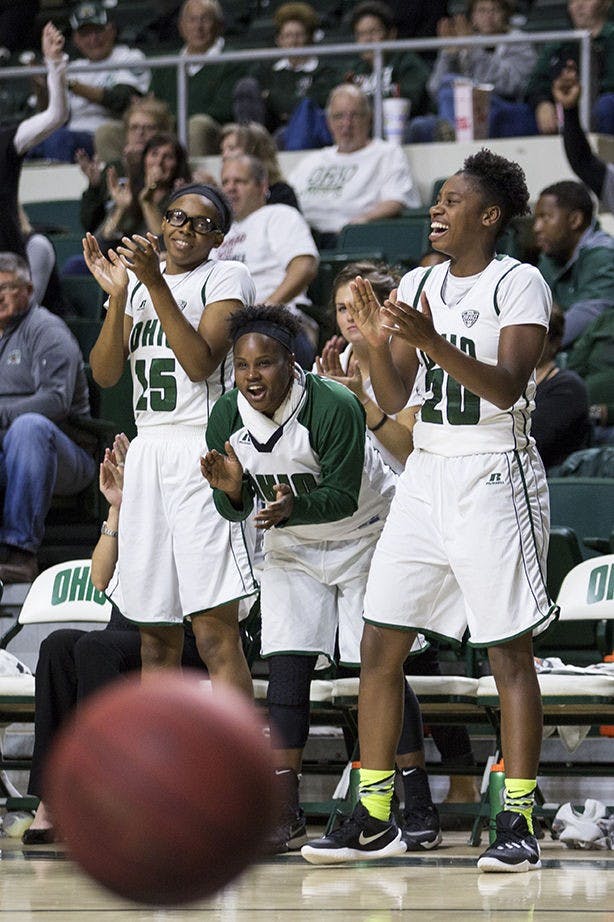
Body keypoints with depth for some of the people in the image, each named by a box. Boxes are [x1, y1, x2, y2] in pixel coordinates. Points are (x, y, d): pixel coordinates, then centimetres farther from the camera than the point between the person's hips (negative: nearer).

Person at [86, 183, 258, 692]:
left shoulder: (227, 277, 1)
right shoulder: (137, 278, 18)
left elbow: (200, 362, -13)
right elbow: (105, 374, 9)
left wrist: (155, 283, -14)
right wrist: (118, 295, -2)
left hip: (204, 453, -6)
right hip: (147, 452, 6)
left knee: (216, 631, -13)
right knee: (156, 638, 6)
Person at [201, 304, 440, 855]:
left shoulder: (334, 406, -29)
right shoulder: (228, 416, -14)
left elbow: (343, 497, -28)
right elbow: (235, 512, -6)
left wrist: (292, 508, -46)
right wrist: (230, 489, -29)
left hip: (364, 536, -4)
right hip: (291, 547, 4)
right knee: (287, 666, -7)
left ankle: (421, 811, 2)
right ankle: (286, 816, -4)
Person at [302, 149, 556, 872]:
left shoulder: (519, 284, -6)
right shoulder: (417, 286, 12)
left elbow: (508, 386, -17)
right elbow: (393, 400, 11)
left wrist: (433, 344, -28)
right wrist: (376, 341, -8)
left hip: (494, 477, -7)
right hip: (425, 477, 7)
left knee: (510, 654, -5)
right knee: (379, 648, 3)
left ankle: (518, 822, -3)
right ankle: (373, 813, 10)